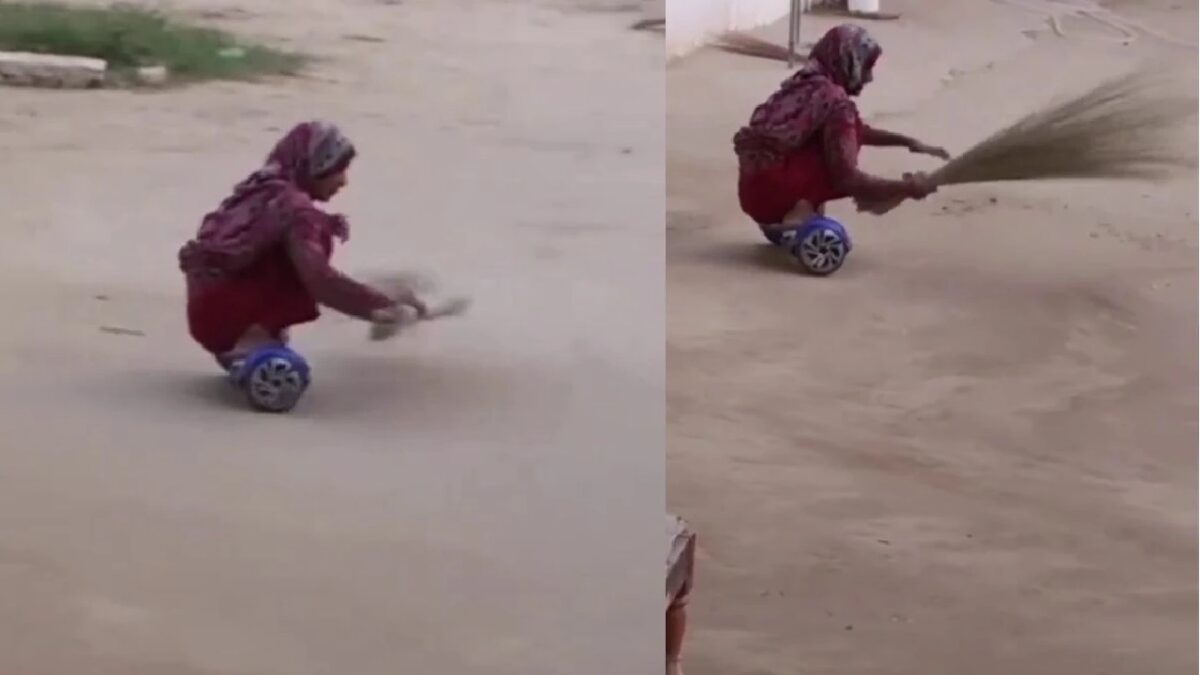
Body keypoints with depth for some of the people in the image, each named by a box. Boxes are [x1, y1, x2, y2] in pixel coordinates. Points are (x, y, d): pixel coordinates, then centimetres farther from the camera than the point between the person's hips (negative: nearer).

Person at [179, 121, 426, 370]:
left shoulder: (272, 191, 13)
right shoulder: (293, 206, -15)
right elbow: (319, 279, -26)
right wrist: (385, 300, -18)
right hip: (219, 314, -9)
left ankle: (249, 335, 3)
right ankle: (253, 341, -17)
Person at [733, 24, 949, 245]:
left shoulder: (809, 85, 13)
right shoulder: (834, 100, -14)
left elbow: (859, 131, 30)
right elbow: (847, 179, -18)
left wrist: (908, 141, 23)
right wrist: (906, 189, -8)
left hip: (755, 191, 9)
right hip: (770, 193, -9)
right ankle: (803, 212, -14)